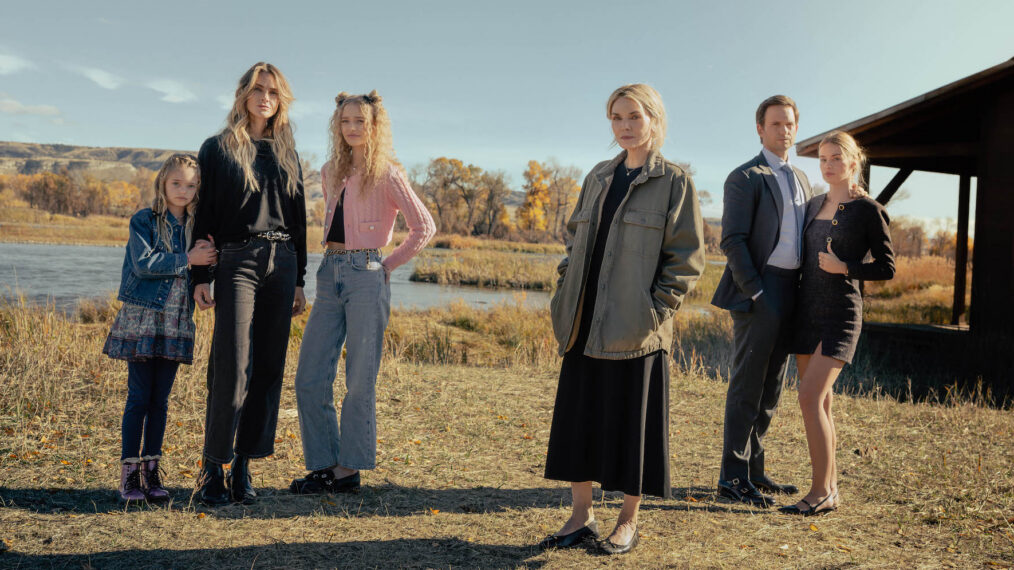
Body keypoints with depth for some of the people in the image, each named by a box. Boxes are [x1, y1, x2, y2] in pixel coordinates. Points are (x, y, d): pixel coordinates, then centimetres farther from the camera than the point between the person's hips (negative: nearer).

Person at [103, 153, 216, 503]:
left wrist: (210, 254, -8)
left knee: (161, 399, 7)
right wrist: (187, 260, -17)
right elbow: (144, 263, -15)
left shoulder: (195, 227, 12)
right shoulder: (144, 221, -2)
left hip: (177, 321, 4)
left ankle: (151, 470, 13)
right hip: (142, 317, -4)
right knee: (139, 397, -3)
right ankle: (129, 474, 2)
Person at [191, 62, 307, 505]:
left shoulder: (286, 154, 18)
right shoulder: (218, 149, 7)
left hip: (281, 263, 4)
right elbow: (203, 214, 3)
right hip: (236, 262, -4)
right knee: (234, 365, -12)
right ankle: (213, 465, -3)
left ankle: (243, 464, 8)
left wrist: (299, 280, 12)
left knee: (269, 366, 1)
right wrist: (200, 277, -5)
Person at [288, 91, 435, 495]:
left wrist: (388, 264, -5)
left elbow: (424, 227, -6)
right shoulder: (330, 173, 13)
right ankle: (324, 463, 14)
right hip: (330, 273, 7)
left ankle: (349, 468, 10)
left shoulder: (386, 175, -5)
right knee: (310, 378, 3)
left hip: (366, 276, -6)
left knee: (360, 379, 0)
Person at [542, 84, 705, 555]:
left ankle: (628, 522, 17)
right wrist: (567, 293, 9)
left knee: (632, 421, 2)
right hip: (586, 326, 5)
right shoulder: (598, 177, 14)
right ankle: (581, 516, 20)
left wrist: (656, 309, -11)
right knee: (579, 415, 7)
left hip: (636, 329, -5)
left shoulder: (674, 182, -1)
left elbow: (687, 256, -4)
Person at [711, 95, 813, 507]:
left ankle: (753, 469, 21)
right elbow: (732, 240, -12)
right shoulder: (745, 178, -5)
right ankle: (733, 477, 2)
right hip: (758, 293, -7)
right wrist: (754, 292, -18)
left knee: (770, 388, 12)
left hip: (791, 292, 8)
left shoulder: (801, 180, 19)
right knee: (747, 387, -4)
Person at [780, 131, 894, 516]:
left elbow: (886, 268, -3)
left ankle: (821, 493, -10)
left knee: (810, 396, -16)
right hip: (807, 310, 7)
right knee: (820, 400, 8)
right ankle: (830, 484, 17)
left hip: (841, 314, -6)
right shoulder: (814, 206, 13)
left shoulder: (868, 210, -5)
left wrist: (844, 268, -16)